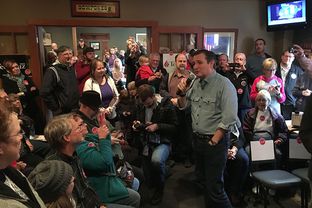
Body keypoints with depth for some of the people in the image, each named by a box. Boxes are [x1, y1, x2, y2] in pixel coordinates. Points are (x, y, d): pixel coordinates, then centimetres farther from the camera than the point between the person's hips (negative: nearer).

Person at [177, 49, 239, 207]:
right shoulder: (195, 83, 7)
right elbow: (182, 106, 15)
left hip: (215, 141, -7)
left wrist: (213, 141, -17)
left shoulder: (224, 84, -14)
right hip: (197, 139, 7)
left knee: (214, 187, -2)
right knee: (202, 179, 21)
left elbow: (229, 118, -19)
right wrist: (182, 92, -5)